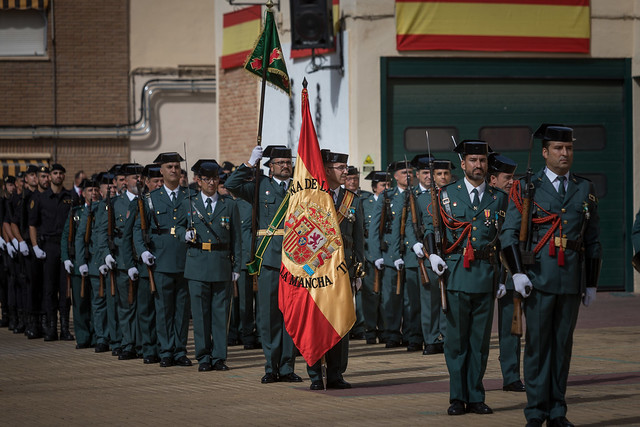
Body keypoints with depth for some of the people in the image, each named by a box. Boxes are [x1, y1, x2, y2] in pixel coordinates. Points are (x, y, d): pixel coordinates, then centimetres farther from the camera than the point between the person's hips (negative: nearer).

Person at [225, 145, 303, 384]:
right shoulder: (260, 186, 9)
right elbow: (231, 185, -4)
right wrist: (251, 162, -2)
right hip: (269, 257, -1)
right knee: (269, 313, 0)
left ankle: (287, 367, 9)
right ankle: (271, 367, 6)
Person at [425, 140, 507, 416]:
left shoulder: (498, 198, 10)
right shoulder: (447, 194, 6)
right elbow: (430, 226, 13)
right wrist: (432, 254, -4)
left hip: (486, 276, 1)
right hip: (456, 274, -1)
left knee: (480, 339, 4)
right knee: (456, 338, 0)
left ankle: (475, 397, 11)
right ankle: (458, 398, 7)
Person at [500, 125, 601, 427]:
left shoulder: (585, 190, 11)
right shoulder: (527, 188, 2)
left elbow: (592, 241, 14)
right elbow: (509, 234, -2)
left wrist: (591, 284, 11)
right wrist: (517, 273, -13)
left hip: (572, 281, 3)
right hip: (538, 278, -3)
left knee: (563, 345, 7)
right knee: (537, 345, -2)